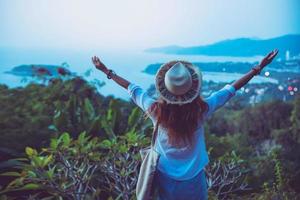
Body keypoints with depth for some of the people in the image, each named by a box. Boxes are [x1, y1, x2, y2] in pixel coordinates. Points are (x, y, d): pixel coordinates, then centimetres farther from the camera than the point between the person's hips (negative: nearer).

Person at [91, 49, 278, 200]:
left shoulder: (156, 110, -20)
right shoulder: (201, 110, -21)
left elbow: (133, 89, -5)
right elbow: (231, 89, -10)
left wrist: (107, 71, 10)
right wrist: (258, 68, 1)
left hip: (165, 180, 1)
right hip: (193, 181, 0)